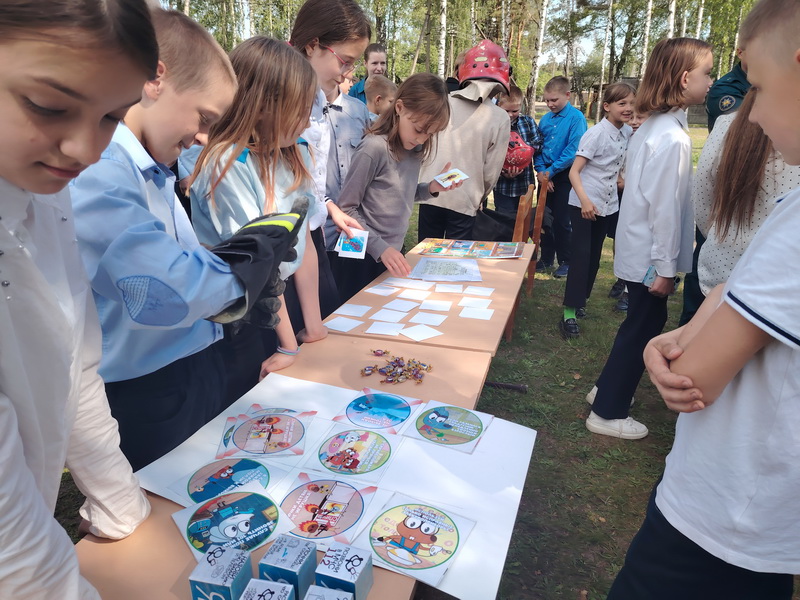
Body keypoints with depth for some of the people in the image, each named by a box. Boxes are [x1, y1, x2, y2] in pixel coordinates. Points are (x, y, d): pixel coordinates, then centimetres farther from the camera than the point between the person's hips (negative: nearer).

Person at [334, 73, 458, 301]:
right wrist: (380, 248, -21)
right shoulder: (374, 148, -18)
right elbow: (347, 209, -15)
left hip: (394, 255, 7)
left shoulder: (415, 149, 3)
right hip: (364, 259, -7)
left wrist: (431, 188, -2)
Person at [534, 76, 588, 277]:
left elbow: (573, 151, -17)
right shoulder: (545, 120, 6)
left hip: (564, 175, -5)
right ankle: (546, 258, 25)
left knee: (561, 221, 0)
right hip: (545, 175, 5)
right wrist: (540, 170, -8)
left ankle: (566, 261, 16)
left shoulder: (576, 118, -10)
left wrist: (551, 171, -16)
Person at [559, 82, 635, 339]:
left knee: (594, 256, 12)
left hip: (607, 204, 7)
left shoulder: (628, 133, 5)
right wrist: (585, 200, -32)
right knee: (581, 255, -12)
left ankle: (580, 301, 27)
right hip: (583, 203, -7)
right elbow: (574, 171, -20)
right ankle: (569, 314, -10)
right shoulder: (596, 133, -15)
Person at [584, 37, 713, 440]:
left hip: (637, 250, 9)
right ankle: (607, 413, 17)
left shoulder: (651, 128, 8)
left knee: (639, 324, 22)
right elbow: (665, 207, -22)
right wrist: (665, 268, -16)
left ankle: (607, 389, 36)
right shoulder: (673, 138, -21)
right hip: (650, 256, -9)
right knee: (643, 329, 4)